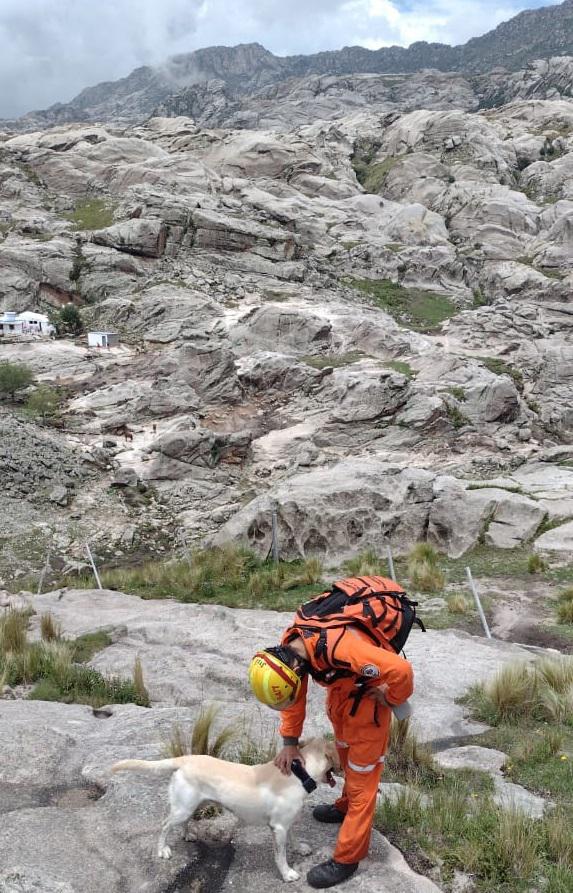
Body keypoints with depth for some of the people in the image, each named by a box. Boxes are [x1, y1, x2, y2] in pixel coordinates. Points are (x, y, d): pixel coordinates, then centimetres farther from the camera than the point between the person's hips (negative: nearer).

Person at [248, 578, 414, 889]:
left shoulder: (339, 647, -44)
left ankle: (347, 858, 13)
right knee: (345, 751, 28)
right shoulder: (289, 645, -19)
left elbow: (401, 670, -42)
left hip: (367, 691, -7)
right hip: (340, 685, 8)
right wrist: (290, 742, 0)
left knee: (361, 770, 1)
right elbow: (293, 693, -2)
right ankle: (347, 806, 53)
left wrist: (390, 698, -22)